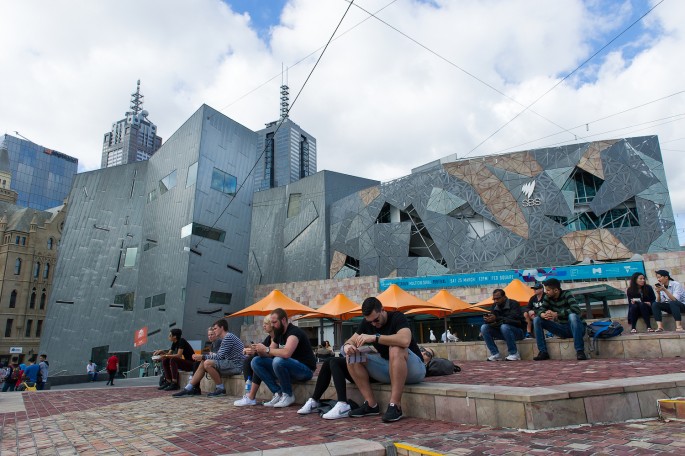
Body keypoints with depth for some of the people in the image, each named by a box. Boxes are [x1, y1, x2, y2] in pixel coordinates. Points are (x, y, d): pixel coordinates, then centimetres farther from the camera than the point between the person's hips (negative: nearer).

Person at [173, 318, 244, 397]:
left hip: (236, 365, -10)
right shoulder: (225, 338, 18)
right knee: (203, 363, 6)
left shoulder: (228, 337, -14)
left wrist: (202, 357, -12)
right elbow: (220, 355, 13)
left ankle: (221, 389, -10)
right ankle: (188, 389, 7)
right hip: (230, 363, 10)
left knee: (208, 363, -24)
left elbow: (220, 356, -19)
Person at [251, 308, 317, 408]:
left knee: (278, 361, -36)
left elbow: (286, 353, -36)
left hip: (305, 370, -9)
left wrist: (266, 349, -23)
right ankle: (278, 393, -6)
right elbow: (270, 353, 9)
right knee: (256, 361, -2)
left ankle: (288, 395, -13)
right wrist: (261, 351, -13)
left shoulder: (294, 332, -19)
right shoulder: (278, 334, 9)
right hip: (286, 368, 9)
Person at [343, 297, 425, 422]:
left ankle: (395, 405, -32)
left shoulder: (397, 317, -17)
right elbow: (351, 341, 1)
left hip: (412, 370, -6)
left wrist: (374, 337, -39)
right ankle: (371, 404, -13)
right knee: (352, 357, -10)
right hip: (388, 369, 6)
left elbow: (405, 340, -37)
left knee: (396, 349, -37)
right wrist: (347, 346, -24)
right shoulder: (366, 323, 1)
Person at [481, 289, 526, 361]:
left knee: (504, 327, -37)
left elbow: (513, 319, -28)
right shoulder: (495, 306, 6)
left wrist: (497, 319, -39)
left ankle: (514, 354, -21)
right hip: (502, 333, 6)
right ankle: (495, 354, -13)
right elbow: (492, 320, 1)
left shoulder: (514, 304, -13)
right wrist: (488, 319, -25)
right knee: (484, 327, -15)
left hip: (518, 331, -6)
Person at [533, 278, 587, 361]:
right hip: (562, 329, 6)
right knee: (537, 320, -9)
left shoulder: (566, 294, -17)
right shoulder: (548, 297, -2)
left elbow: (576, 309, -32)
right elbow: (541, 310, -4)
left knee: (573, 316, -37)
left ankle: (580, 351, -33)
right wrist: (543, 315, -29)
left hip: (575, 328, -5)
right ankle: (543, 352, -10)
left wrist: (556, 314, -34)